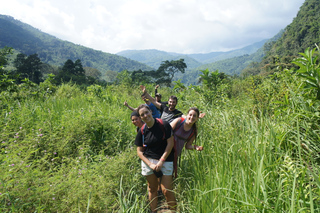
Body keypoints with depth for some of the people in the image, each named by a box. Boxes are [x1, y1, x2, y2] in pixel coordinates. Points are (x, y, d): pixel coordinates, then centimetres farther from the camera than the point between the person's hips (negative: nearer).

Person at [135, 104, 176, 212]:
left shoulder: (164, 124, -9)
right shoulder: (142, 131, 0)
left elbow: (170, 143, -8)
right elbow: (139, 151, 4)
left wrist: (161, 161, -10)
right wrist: (150, 164, -9)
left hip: (165, 160, -3)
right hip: (148, 160, 3)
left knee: (167, 191, -5)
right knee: (152, 189, 13)